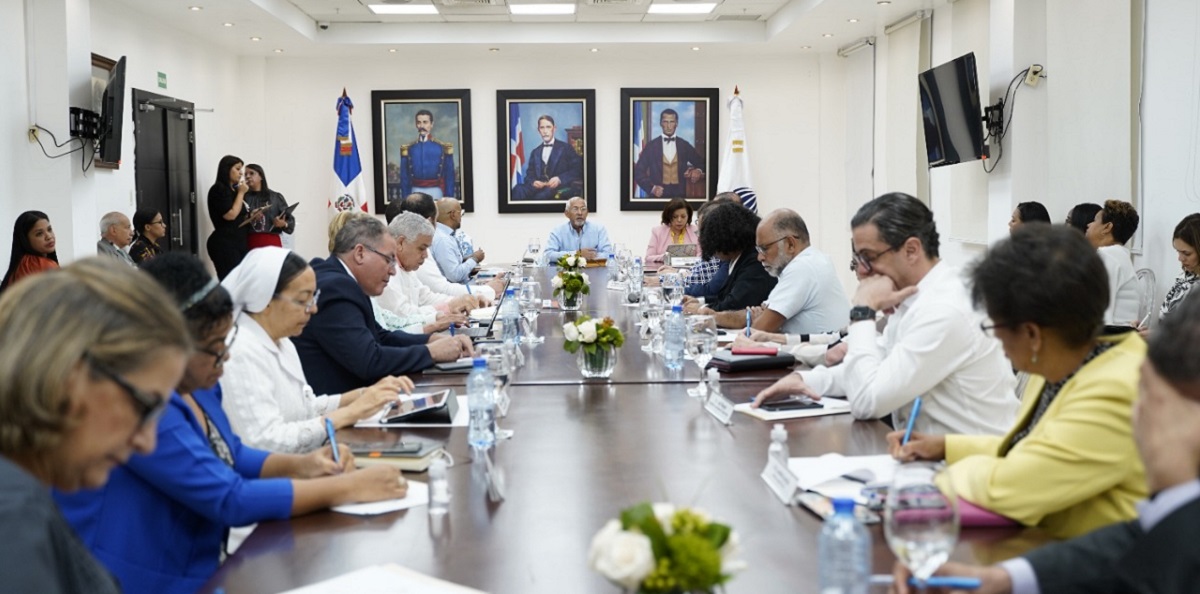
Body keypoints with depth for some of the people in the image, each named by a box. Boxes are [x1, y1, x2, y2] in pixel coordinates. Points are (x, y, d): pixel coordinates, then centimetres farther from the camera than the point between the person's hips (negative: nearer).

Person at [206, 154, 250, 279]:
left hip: (239, 243, 8)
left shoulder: (234, 190, 19)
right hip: (224, 244, -8)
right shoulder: (219, 189, -4)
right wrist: (241, 193, -6)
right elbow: (230, 215, -15)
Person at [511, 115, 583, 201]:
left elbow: (577, 170, 2)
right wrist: (533, 182, -5)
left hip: (558, 187, -3)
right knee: (519, 189, -33)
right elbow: (529, 174, 20)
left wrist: (560, 179, -14)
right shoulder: (535, 152, 27)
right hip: (539, 186, 3)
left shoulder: (566, 148, 13)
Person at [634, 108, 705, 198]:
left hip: (680, 195, 1)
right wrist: (651, 187, -12)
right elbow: (638, 172, 1)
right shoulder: (651, 146, 2)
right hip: (658, 195, -1)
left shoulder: (685, 146, 7)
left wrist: (699, 171, -6)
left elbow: (701, 163, 16)